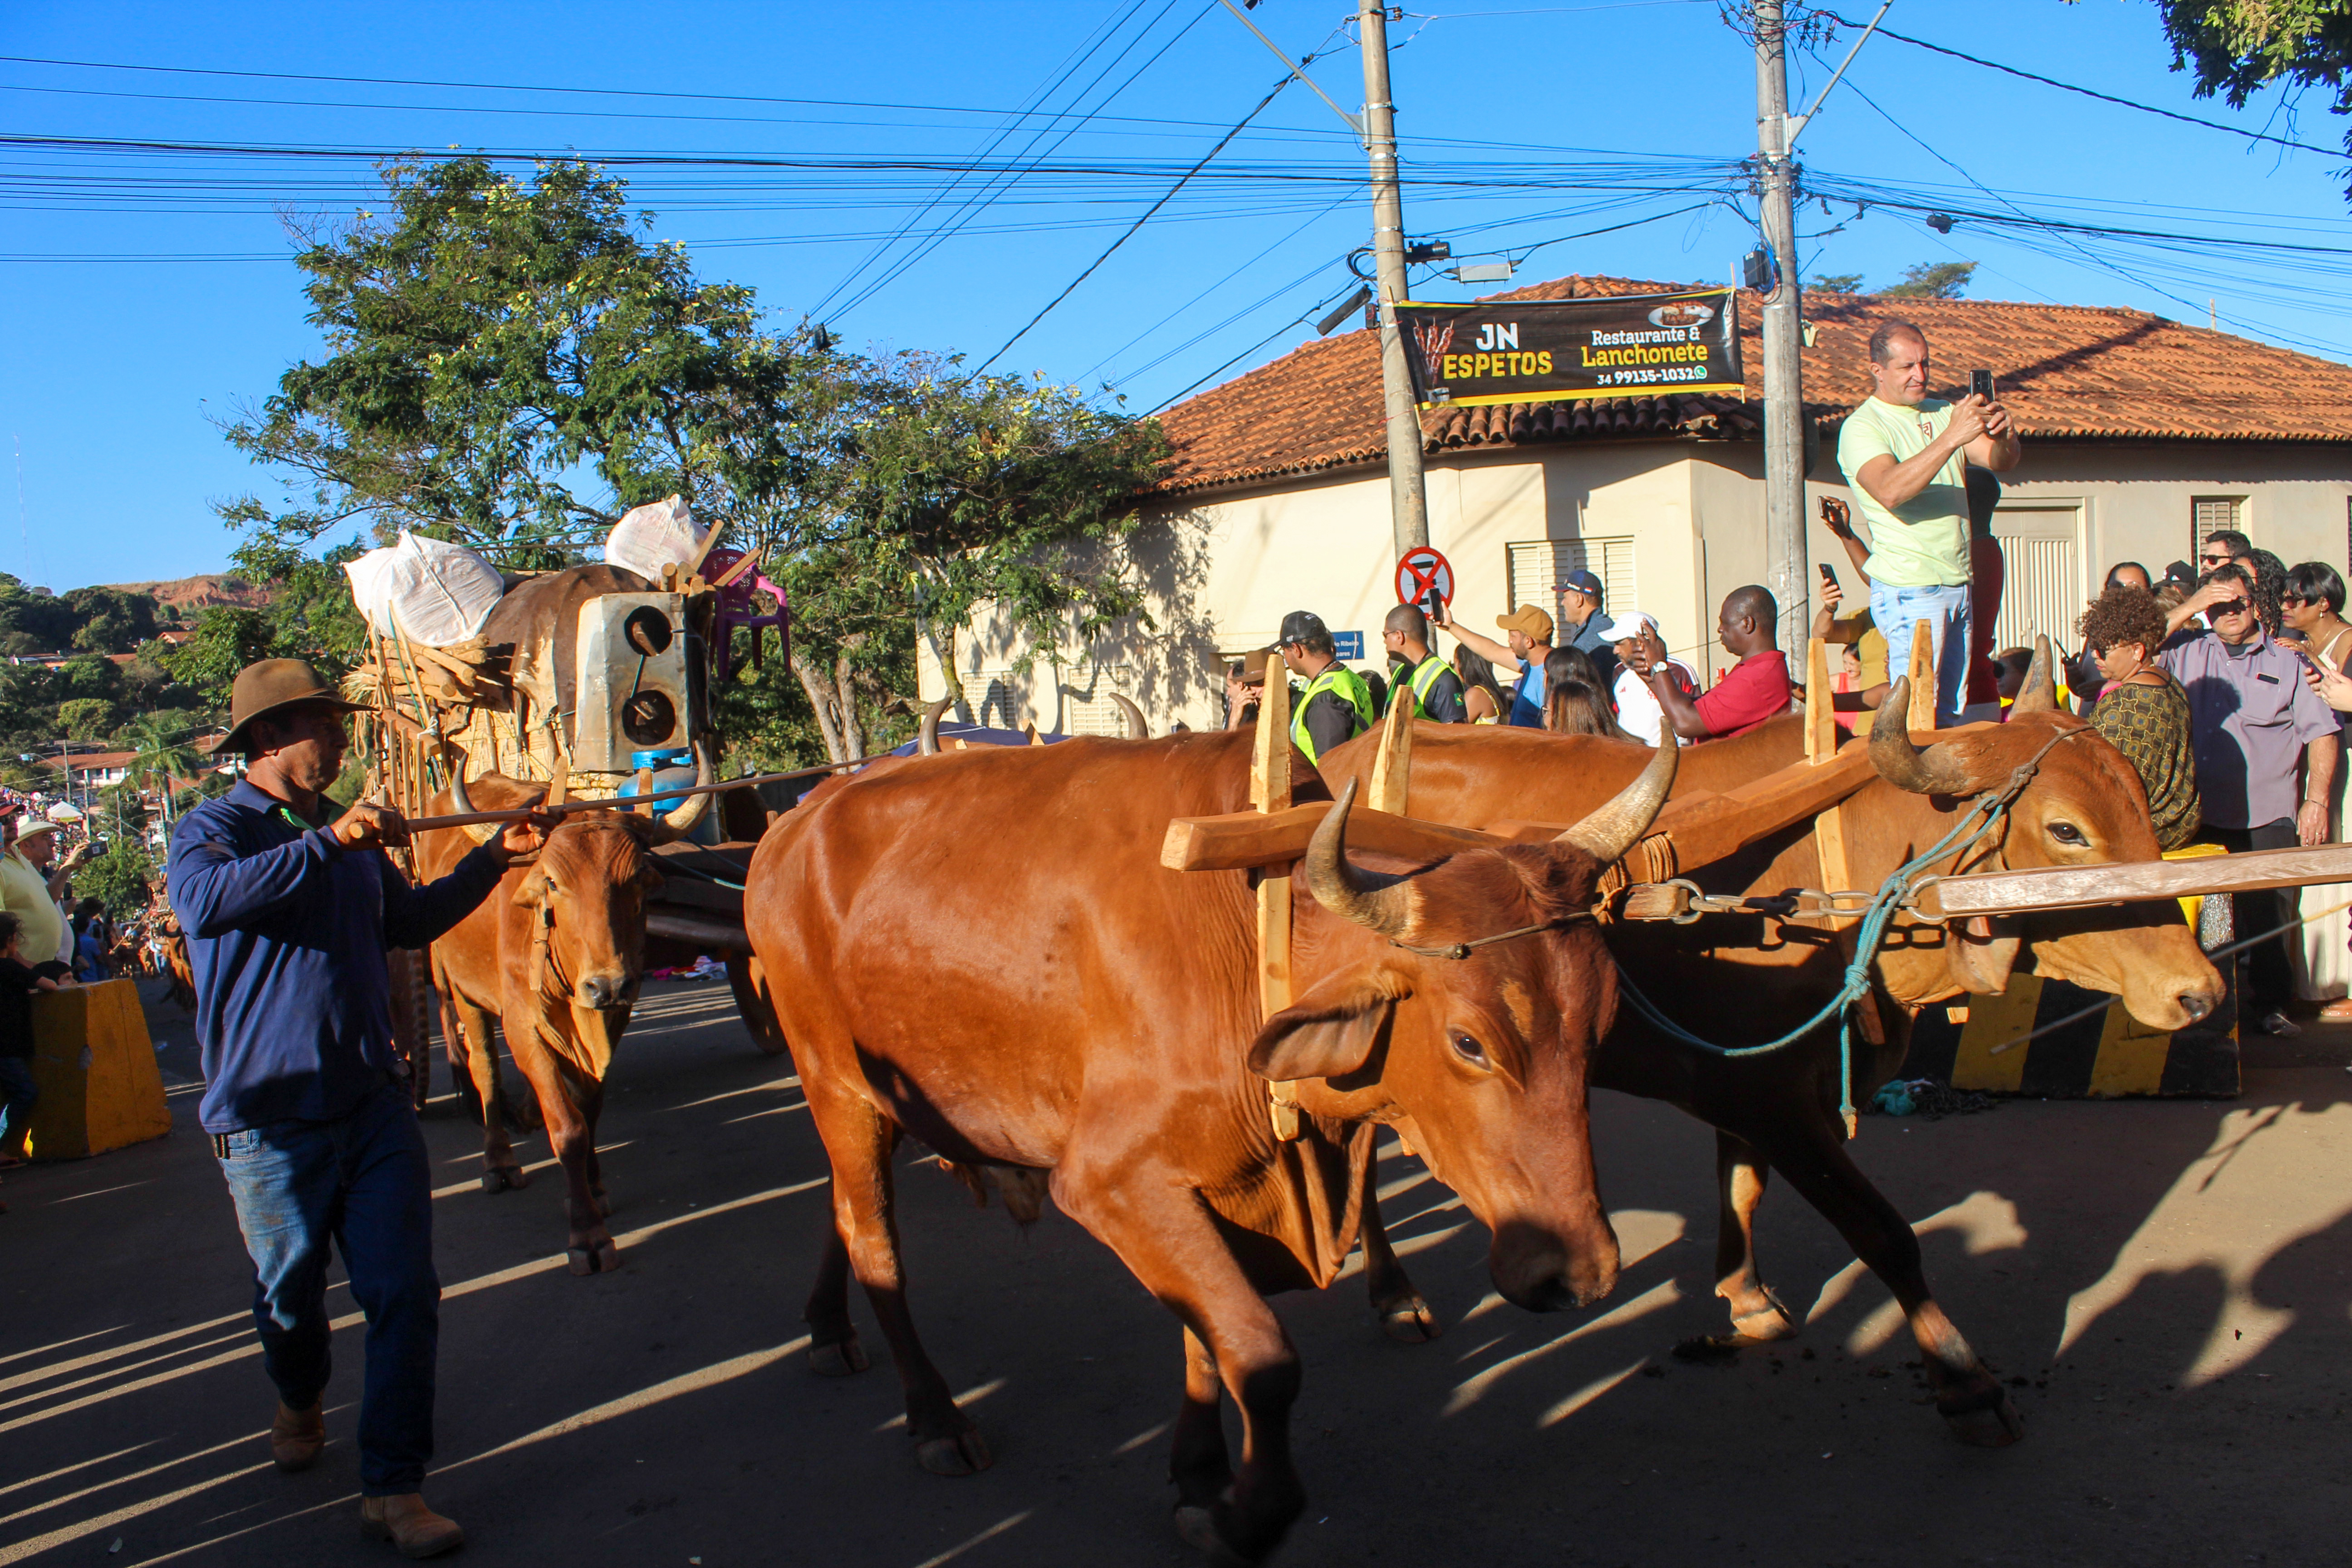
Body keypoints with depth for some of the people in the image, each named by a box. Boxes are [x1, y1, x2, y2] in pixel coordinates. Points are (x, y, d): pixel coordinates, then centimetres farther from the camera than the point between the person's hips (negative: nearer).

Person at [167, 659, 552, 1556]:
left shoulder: (353, 839, 14)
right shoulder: (214, 830, -6)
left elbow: (409, 921, 30)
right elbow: (205, 901, -30)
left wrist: (493, 858, 23)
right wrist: (326, 843, -33)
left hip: (373, 1104, 5)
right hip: (269, 1117, -4)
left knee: (404, 1294, -3)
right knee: (290, 1294, 13)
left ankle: (393, 1488, 4)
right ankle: (299, 1403, 45)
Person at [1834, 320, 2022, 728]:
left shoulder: (1943, 413, 15)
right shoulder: (1862, 426, -7)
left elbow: (2001, 462, 5)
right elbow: (1889, 492, -25)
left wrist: (2004, 437, -18)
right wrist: (1952, 438, -33)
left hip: (1959, 585, 7)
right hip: (1910, 590, -7)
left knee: (1949, 714, 9)